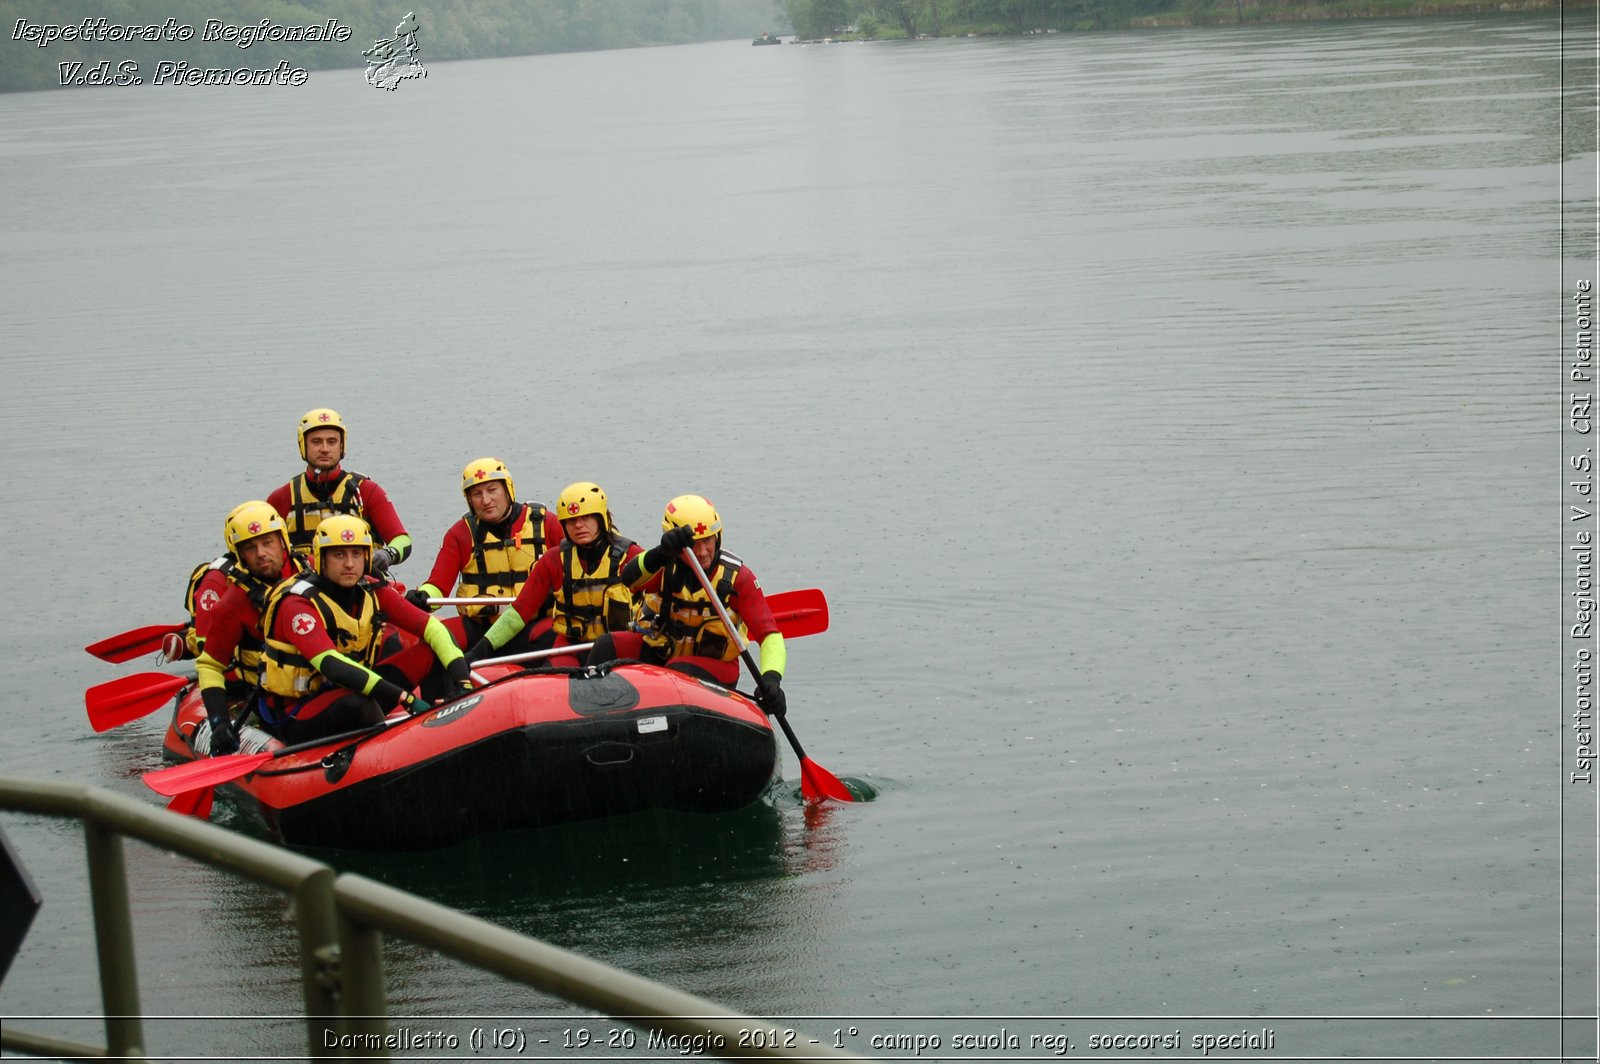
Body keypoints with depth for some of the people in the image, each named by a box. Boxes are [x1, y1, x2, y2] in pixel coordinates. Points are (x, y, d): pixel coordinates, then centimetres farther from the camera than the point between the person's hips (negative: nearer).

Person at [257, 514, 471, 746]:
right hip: (294, 718, -7)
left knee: (431, 653, -5)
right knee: (356, 703, -38)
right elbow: (331, 665, -35)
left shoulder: (373, 593, -1)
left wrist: (463, 682, -23)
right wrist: (407, 698, -41)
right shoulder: (298, 603, -21)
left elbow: (432, 628, -5)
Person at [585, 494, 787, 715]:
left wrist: (771, 679, -39)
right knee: (606, 647, -21)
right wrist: (661, 553, -54)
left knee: (679, 672, -35)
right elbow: (629, 579, -34)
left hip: (711, 664, -2)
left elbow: (770, 636, -19)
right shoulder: (666, 565, -11)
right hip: (658, 652, 3)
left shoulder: (737, 577, -14)